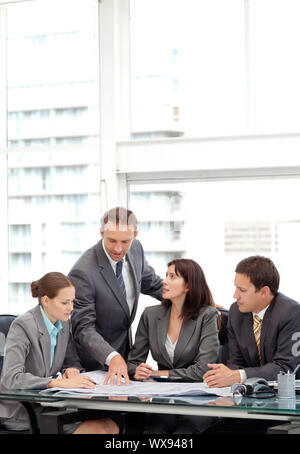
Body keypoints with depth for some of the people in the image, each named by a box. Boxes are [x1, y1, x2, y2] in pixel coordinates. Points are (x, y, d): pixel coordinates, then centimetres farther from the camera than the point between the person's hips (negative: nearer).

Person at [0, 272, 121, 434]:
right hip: (21, 411, -7)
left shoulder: (64, 324, 6)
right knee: (98, 429, -21)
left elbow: (72, 360, 19)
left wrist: (71, 370, -7)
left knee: (112, 426, -14)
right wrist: (61, 382, -35)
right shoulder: (23, 326, -17)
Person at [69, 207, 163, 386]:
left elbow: (152, 283, 15)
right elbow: (84, 329, -27)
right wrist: (112, 357, -41)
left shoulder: (136, 249, -5)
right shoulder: (83, 273, -27)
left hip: (126, 350, 6)